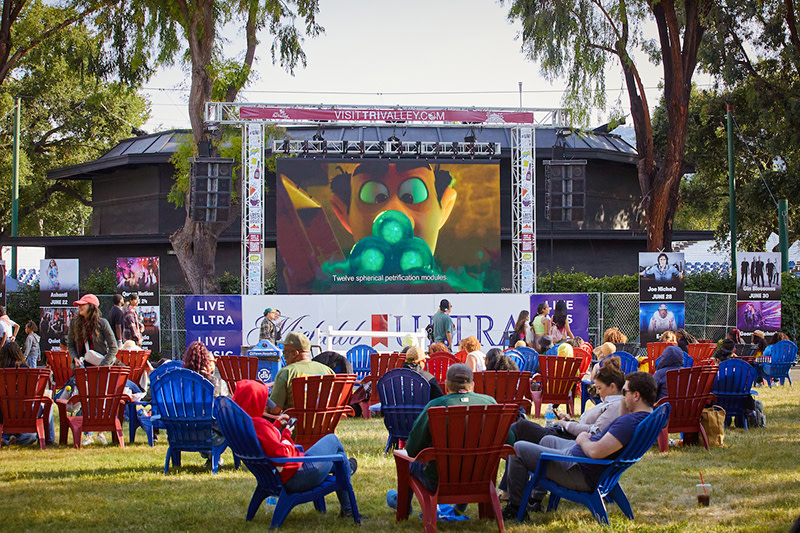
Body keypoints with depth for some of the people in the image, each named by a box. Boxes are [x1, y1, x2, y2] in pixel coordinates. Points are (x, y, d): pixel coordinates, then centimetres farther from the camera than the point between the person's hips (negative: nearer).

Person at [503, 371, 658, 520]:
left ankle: (515, 508, 10)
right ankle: (536, 499, 40)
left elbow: (596, 452, -37)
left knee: (518, 449, -2)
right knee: (547, 440, 36)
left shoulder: (632, 422, -33)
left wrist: (583, 440, -15)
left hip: (581, 473, -11)